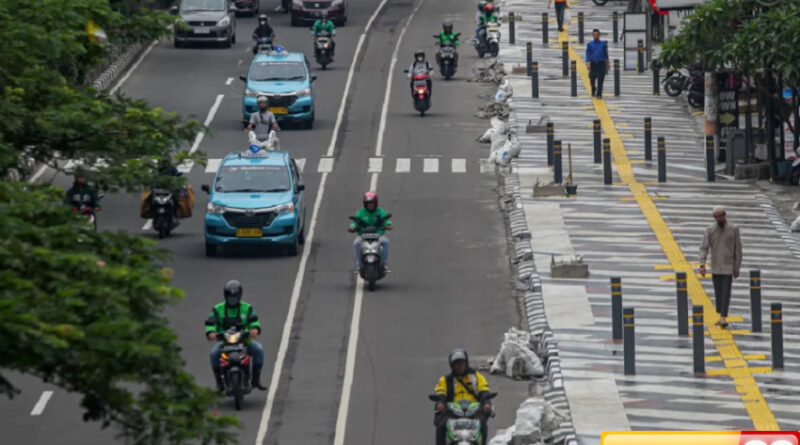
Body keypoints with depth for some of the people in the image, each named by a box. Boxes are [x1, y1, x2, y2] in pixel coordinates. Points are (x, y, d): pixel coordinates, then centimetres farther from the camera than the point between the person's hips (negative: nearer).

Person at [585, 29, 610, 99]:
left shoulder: (603, 44, 6)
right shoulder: (590, 44, 4)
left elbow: (606, 54, 13)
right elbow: (588, 55, 3)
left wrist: (608, 63, 16)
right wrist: (588, 64, -8)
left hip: (601, 63, 0)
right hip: (593, 63, 0)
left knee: (600, 80, -7)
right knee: (592, 79, 4)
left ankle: (599, 94, -4)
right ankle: (593, 91, 32)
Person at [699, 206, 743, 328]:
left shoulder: (733, 229, -3)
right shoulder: (710, 230, 0)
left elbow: (738, 248, 0)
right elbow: (704, 248, -6)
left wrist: (737, 268, -1)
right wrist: (702, 265, -18)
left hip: (728, 267, -2)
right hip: (715, 267, 2)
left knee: (725, 292, -11)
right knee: (718, 293, 8)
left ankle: (723, 318, -17)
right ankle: (721, 316, 21)